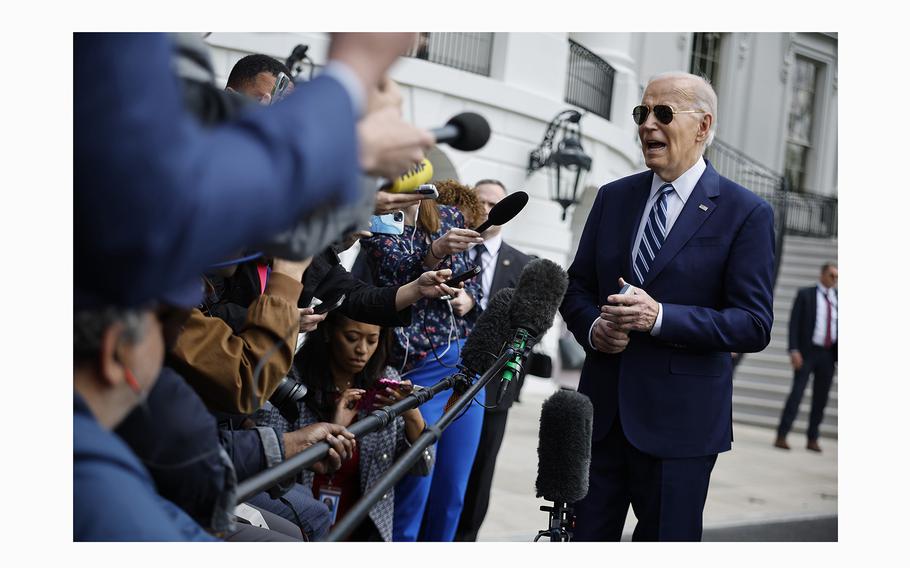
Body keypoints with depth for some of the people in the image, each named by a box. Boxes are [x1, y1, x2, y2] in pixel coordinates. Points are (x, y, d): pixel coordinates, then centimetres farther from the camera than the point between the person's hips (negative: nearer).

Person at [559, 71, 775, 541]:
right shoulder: (613, 198, 9)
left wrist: (660, 317, -23)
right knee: (584, 537, 10)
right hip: (601, 409, 4)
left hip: (680, 417, -4)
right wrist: (592, 328, -8)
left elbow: (754, 325, -11)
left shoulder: (746, 213, -6)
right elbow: (577, 288, 15)